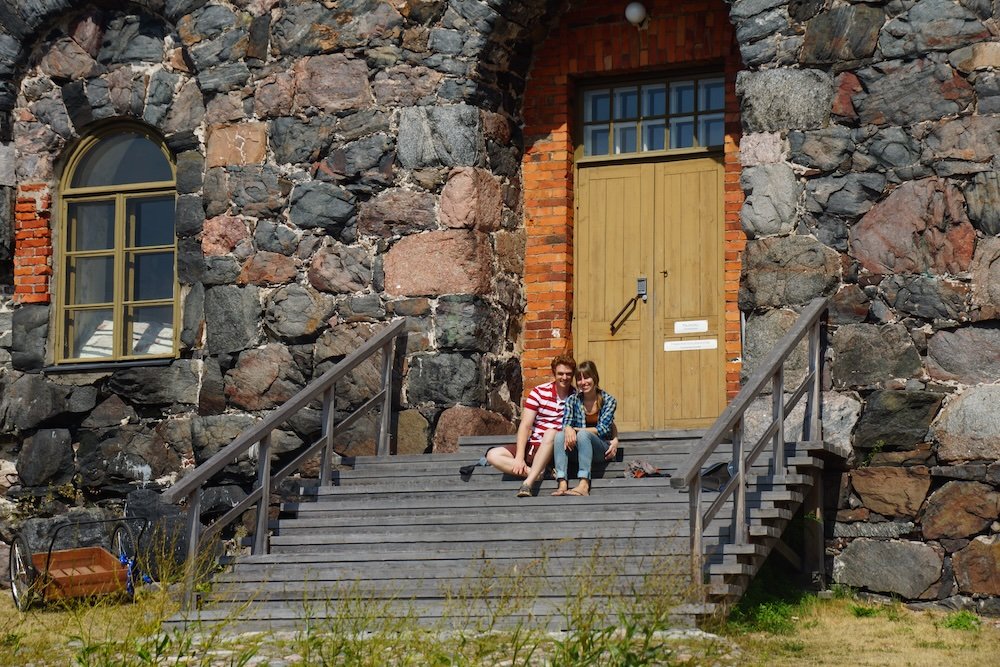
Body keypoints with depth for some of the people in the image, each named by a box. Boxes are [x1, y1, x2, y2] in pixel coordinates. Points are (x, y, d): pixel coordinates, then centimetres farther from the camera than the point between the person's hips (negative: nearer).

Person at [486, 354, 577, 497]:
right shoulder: (539, 393, 1)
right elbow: (525, 426, -6)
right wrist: (519, 457, -16)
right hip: (532, 446, 3)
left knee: (551, 433, -37)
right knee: (493, 455, -17)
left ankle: (528, 483, -42)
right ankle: (537, 474, -31)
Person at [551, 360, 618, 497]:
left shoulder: (608, 400, -2)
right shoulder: (573, 400, 7)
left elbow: (603, 429, -11)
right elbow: (566, 423, -3)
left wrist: (575, 430, -18)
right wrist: (568, 429, -29)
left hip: (601, 447, -3)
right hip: (578, 447, 3)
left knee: (583, 434, -34)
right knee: (560, 435, -26)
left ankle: (584, 484, -47)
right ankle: (562, 484, -42)